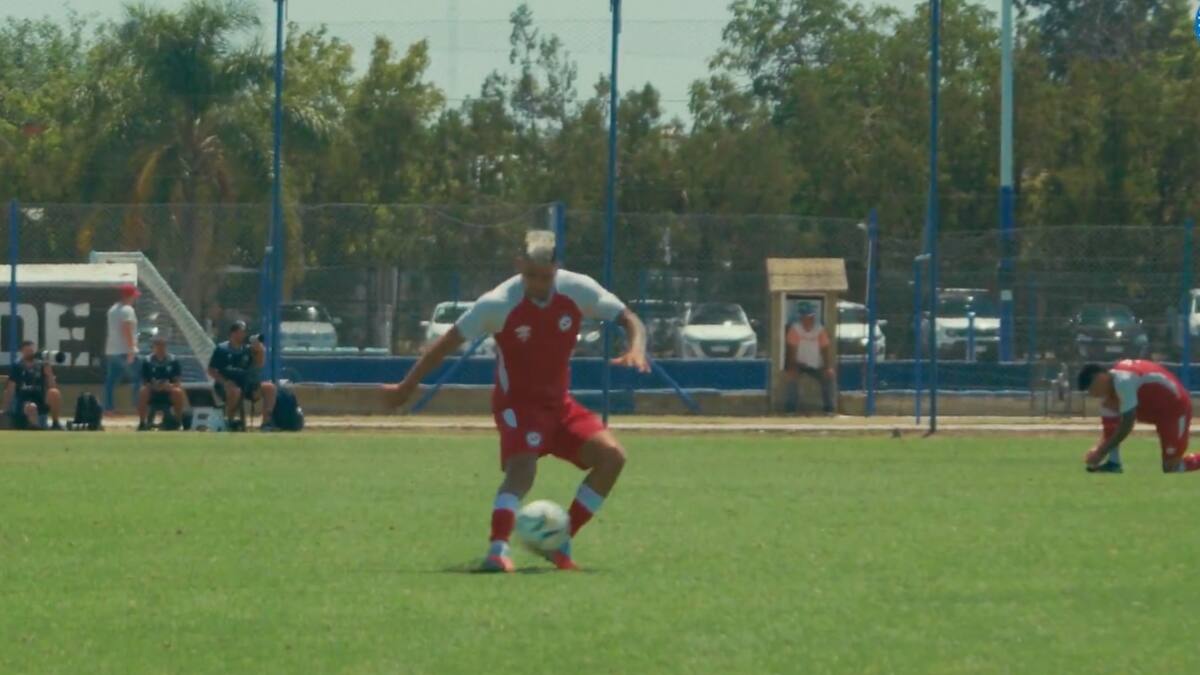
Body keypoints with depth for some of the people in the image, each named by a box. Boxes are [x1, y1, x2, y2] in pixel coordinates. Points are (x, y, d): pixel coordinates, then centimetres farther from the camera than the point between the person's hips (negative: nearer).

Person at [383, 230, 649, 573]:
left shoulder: (578, 290, -11)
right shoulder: (498, 303, -20)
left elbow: (629, 320, -3)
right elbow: (449, 342, -11)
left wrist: (636, 349, -27)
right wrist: (407, 387, -8)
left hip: (558, 403, 5)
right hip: (518, 403, -5)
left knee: (612, 456, -10)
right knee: (522, 467, -31)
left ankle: (561, 542, -2)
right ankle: (498, 549, -43)